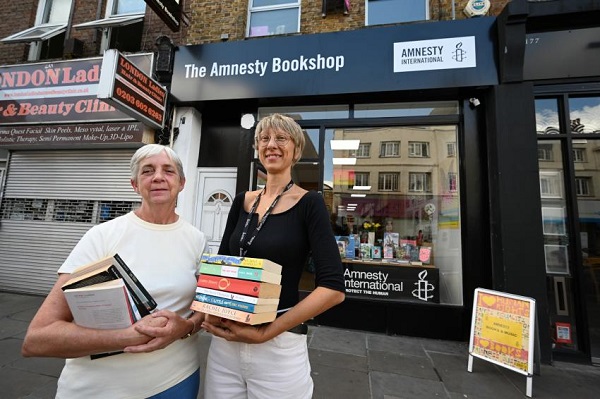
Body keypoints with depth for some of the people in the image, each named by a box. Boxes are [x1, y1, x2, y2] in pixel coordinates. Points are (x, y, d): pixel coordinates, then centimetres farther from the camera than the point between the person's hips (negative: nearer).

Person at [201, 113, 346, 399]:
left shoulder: (309, 203, -11)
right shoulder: (242, 201, 3)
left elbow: (333, 288, -16)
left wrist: (265, 332, -18)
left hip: (279, 346, -4)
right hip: (224, 340, 5)